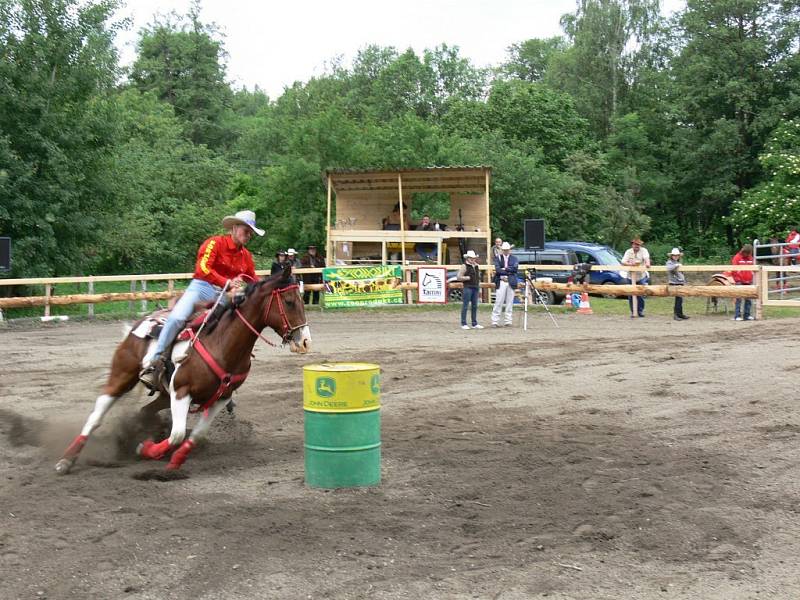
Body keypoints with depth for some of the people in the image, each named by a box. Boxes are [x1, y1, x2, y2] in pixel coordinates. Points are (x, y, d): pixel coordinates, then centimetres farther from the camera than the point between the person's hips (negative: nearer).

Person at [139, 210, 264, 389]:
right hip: (202, 287, -5)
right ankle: (155, 361, -21)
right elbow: (203, 268, -17)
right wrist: (228, 282, -24)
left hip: (226, 296, 6)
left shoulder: (246, 256, 13)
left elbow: (253, 281, 21)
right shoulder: (216, 243, -4)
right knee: (177, 318, -30)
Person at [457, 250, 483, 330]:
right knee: (465, 306, -4)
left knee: (475, 306, 9)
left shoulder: (477, 266, 16)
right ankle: (463, 324, 0)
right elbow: (458, 277, -11)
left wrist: (478, 282, 16)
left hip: (475, 287, 7)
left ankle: (474, 324, 15)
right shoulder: (464, 266, -6)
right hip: (468, 288, -7)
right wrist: (468, 278, -13)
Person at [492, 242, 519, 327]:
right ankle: (495, 321, -4)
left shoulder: (514, 258, 11)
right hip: (501, 282, -2)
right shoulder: (498, 258, 7)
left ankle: (508, 321, 7)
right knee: (498, 302, -5)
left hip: (511, 283, 2)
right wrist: (509, 271, -11)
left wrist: (504, 269, -10)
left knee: (510, 302, 3)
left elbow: (515, 268, -7)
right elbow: (497, 270, -7)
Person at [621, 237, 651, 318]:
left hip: (641, 276, -2)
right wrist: (630, 264, -24)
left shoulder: (643, 250, -3)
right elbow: (623, 262, -5)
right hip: (631, 277, 2)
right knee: (631, 296, 2)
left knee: (641, 295, -1)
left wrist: (647, 263, -44)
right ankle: (633, 312, 13)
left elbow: (646, 258, -22)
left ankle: (640, 310, 14)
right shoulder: (628, 252, 3)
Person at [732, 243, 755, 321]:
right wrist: (738, 279, -7)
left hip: (749, 282, 5)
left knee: (748, 299, 7)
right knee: (739, 299, -7)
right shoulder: (737, 258, -3)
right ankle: (737, 316, -6)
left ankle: (747, 315, 14)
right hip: (740, 282, -5)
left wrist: (752, 278, 6)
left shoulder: (751, 258, 11)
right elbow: (734, 270, -5)